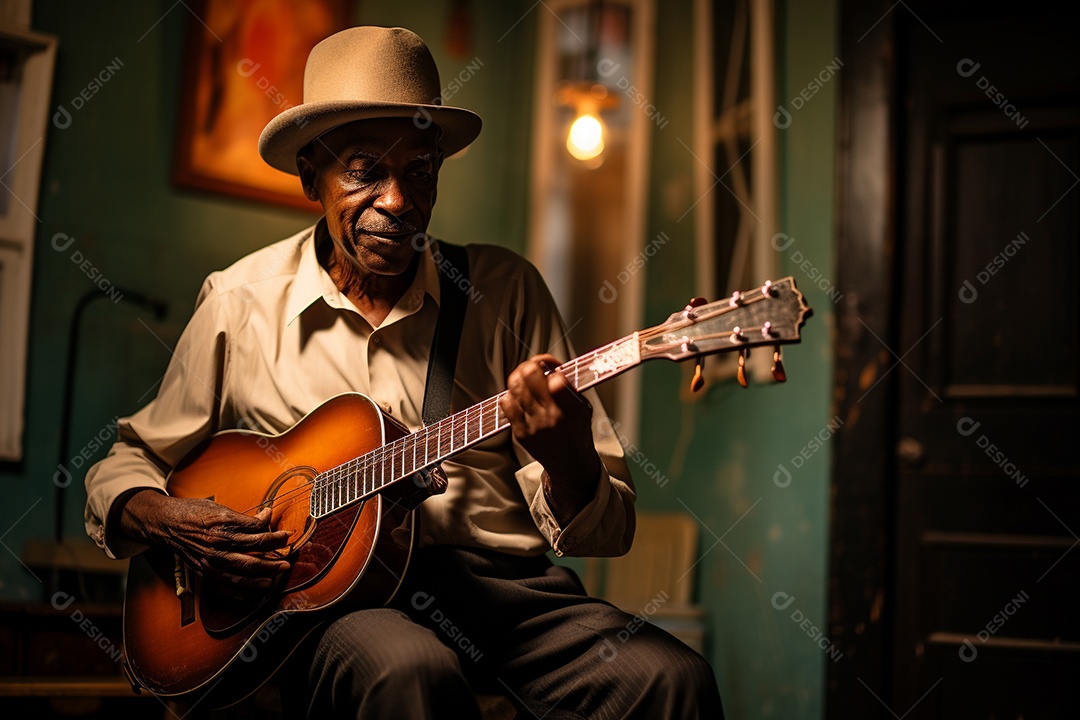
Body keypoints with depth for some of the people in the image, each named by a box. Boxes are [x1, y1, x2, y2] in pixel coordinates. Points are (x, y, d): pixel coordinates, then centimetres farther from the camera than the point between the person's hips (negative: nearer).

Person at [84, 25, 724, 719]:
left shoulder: (505, 290, 7)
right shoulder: (240, 301, 7)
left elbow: (608, 530, 4)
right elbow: (128, 465, 18)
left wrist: (566, 459, -19)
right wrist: (170, 523, -5)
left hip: (506, 582, 1)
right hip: (329, 593, 0)